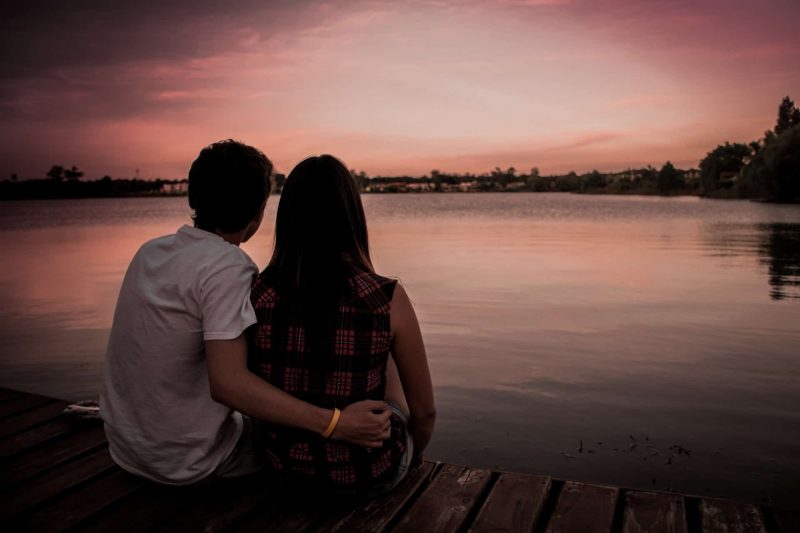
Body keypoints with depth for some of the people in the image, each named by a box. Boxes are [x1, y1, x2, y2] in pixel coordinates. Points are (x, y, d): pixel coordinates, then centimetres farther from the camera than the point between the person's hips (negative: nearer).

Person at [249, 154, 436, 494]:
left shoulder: (257, 296, -15)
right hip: (367, 475, -2)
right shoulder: (388, 299, -22)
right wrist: (412, 454, 13)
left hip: (284, 466, 3)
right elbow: (424, 411, -11)